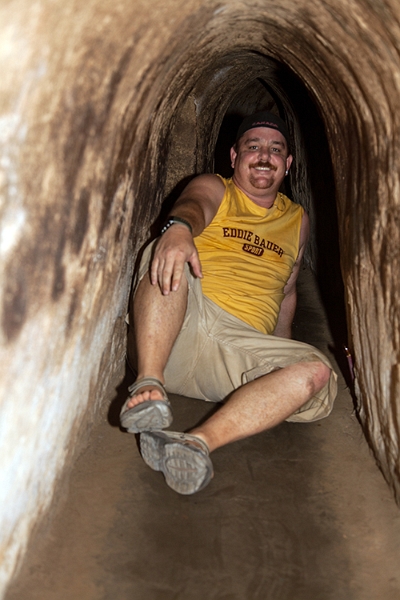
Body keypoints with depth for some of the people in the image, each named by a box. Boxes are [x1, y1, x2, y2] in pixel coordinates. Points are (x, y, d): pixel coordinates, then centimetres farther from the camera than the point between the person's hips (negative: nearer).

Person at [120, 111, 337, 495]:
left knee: (316, 372, -26)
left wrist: (283, 346, 21)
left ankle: (200, 441, -42)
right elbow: (193, 205, -14)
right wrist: (178, 227, -39)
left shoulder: (297, 220, 24)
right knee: (169, 257, -28)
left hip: (242, 345, 2)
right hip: (179, 329, -2)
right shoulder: (213, 189, 12)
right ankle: (149, 383, -39)